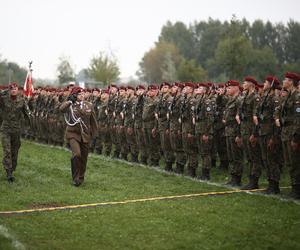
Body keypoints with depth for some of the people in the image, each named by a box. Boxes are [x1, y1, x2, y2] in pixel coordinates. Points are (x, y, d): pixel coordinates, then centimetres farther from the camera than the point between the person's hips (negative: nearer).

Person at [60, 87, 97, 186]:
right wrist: (69, 100, -16)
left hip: (85, 135, 4)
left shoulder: (89, 105, 5)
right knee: (76, 154, -20)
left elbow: (93, 121, 13)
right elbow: (62, 109, -26)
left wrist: (93, 133, 14)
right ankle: (75, 178, -7)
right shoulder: (70, 105, -4)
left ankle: (81, 177, 28)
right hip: (73, 133, -4)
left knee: (84, 158, 9)